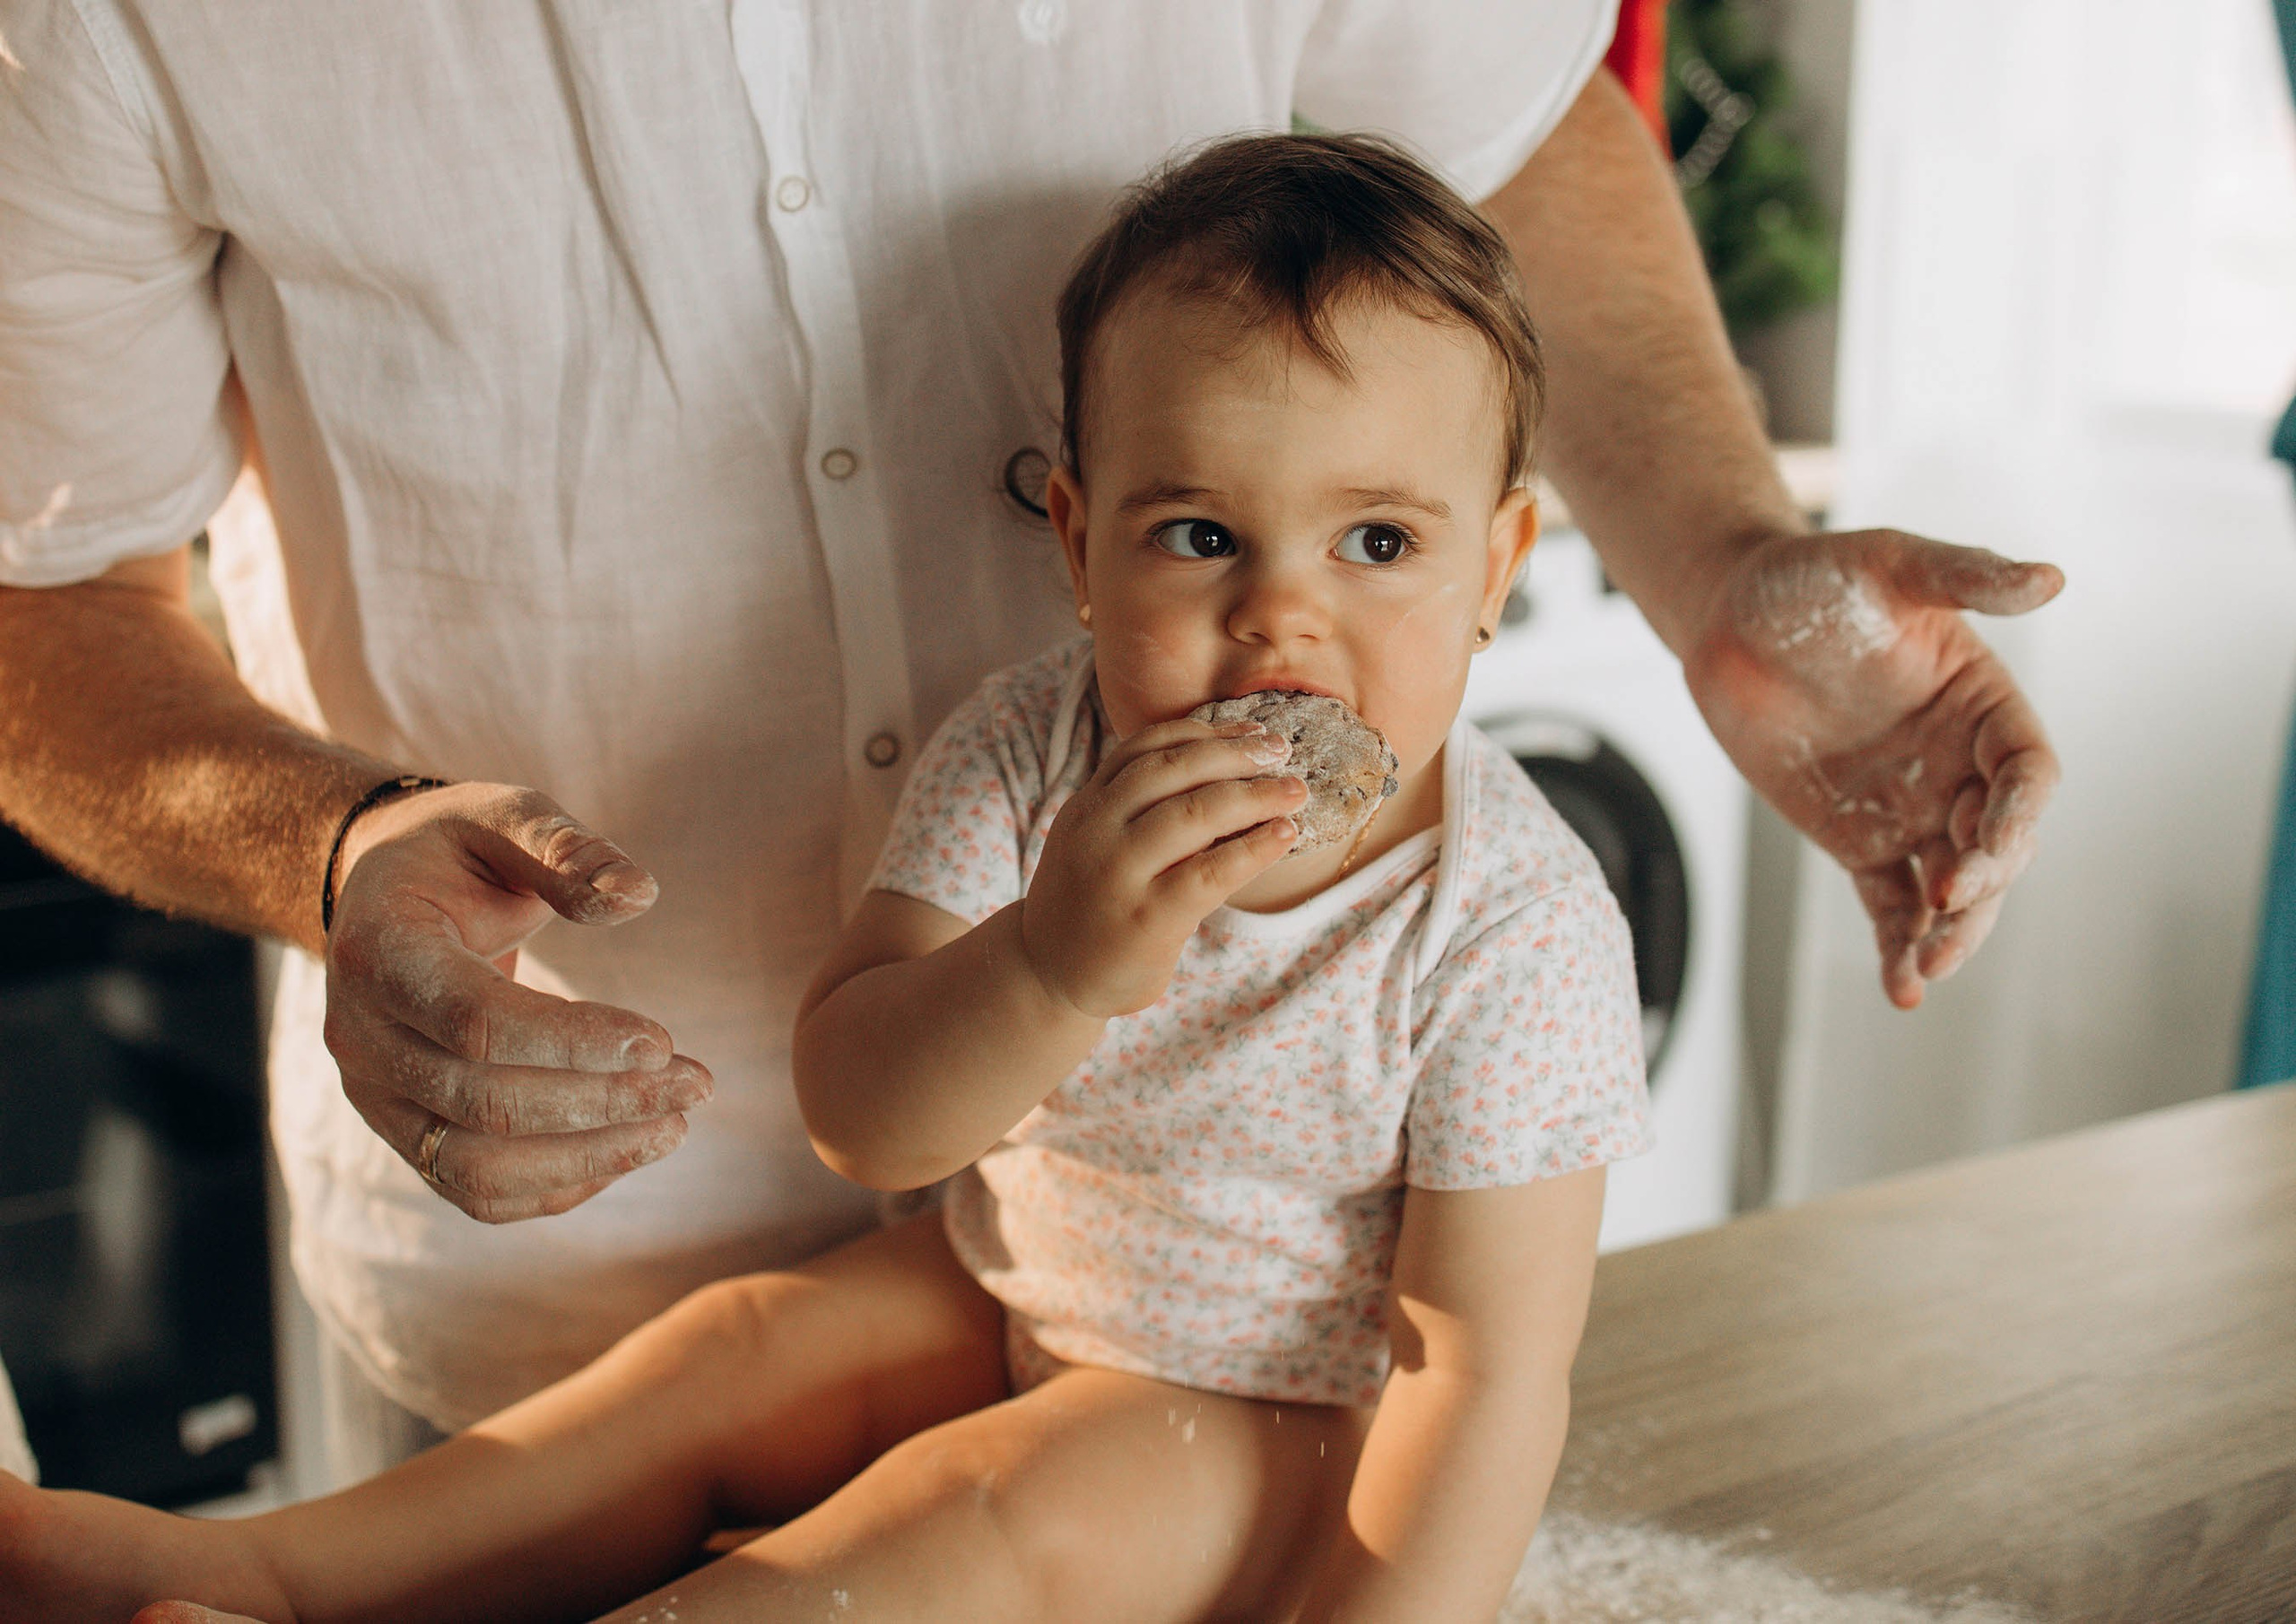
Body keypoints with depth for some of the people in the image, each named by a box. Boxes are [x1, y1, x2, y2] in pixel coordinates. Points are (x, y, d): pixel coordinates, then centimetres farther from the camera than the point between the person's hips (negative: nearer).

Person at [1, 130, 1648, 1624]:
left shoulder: (1511, 931, -27)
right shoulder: (1025, 757, -16)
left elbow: (1485, 1355, -22)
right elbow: (857, 1116, -23)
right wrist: (1049, 968, -44)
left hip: (1290, 1407, -5)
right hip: (1012, 1286, 6)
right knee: (738, 1347, -4)